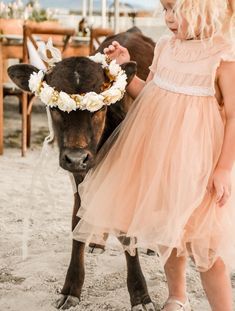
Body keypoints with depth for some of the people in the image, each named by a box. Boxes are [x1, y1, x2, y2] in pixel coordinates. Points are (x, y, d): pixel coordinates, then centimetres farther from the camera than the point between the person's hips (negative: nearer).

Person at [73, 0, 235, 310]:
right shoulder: (165, 47, 5)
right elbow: (147, 94, 16)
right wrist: (123, 68, 4)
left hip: (195, 158, -6)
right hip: (158, 155, 6)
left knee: (203, 240, -3)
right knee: (167, 230, 18)